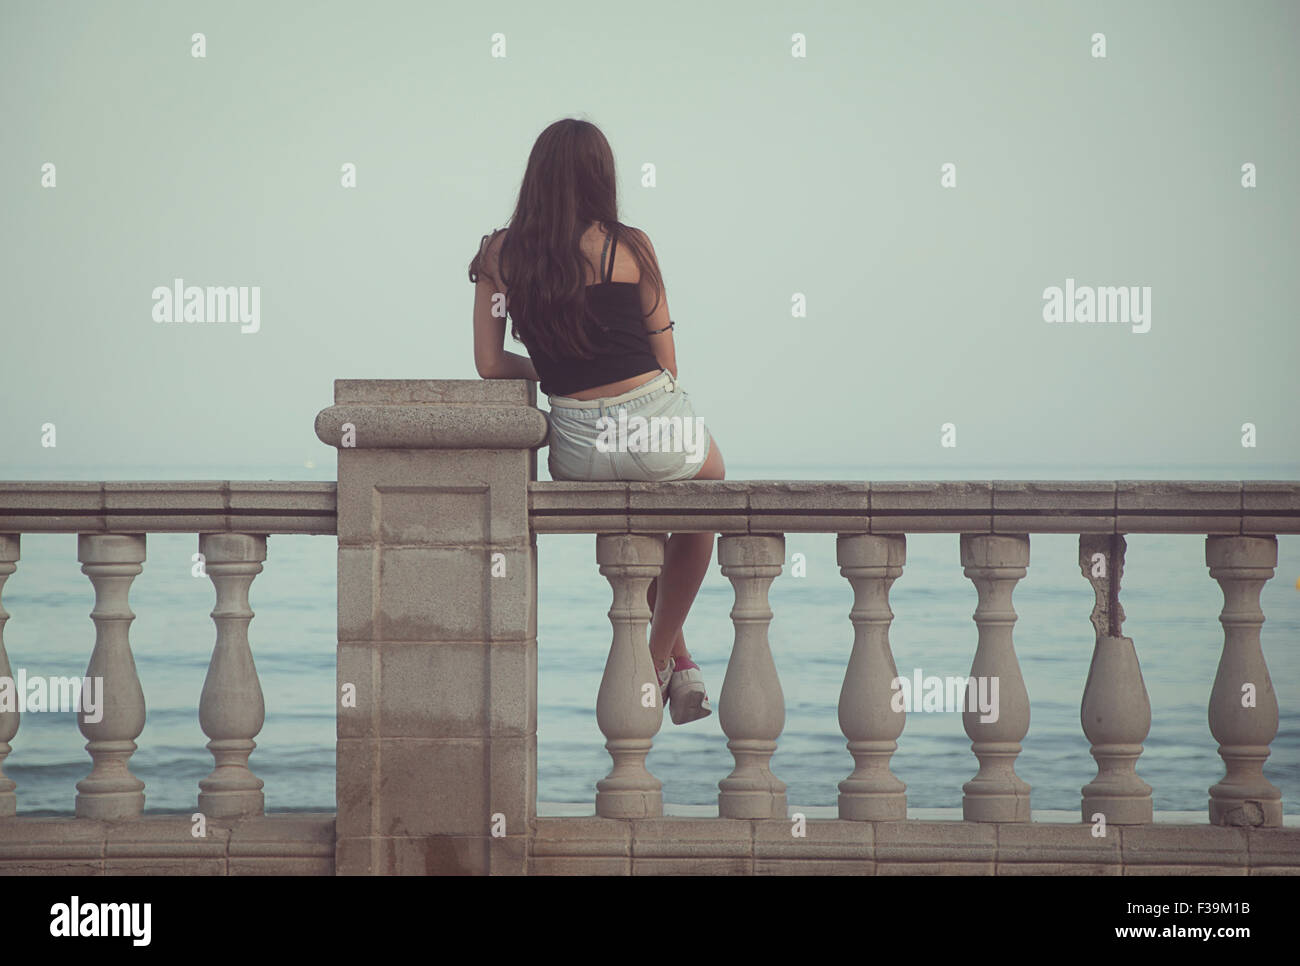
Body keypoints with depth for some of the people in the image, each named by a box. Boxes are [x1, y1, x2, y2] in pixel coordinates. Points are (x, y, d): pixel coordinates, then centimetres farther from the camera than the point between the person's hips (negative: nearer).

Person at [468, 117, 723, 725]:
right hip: (657, 427, -3)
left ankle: (673, 654, 40)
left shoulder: (500, 253, 2)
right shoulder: (628, 247, -4)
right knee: (707, 488, 33)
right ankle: (662, 657, 35)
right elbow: (666, 362, 1)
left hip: (576, 448, 3)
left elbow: (491, 365, 3)